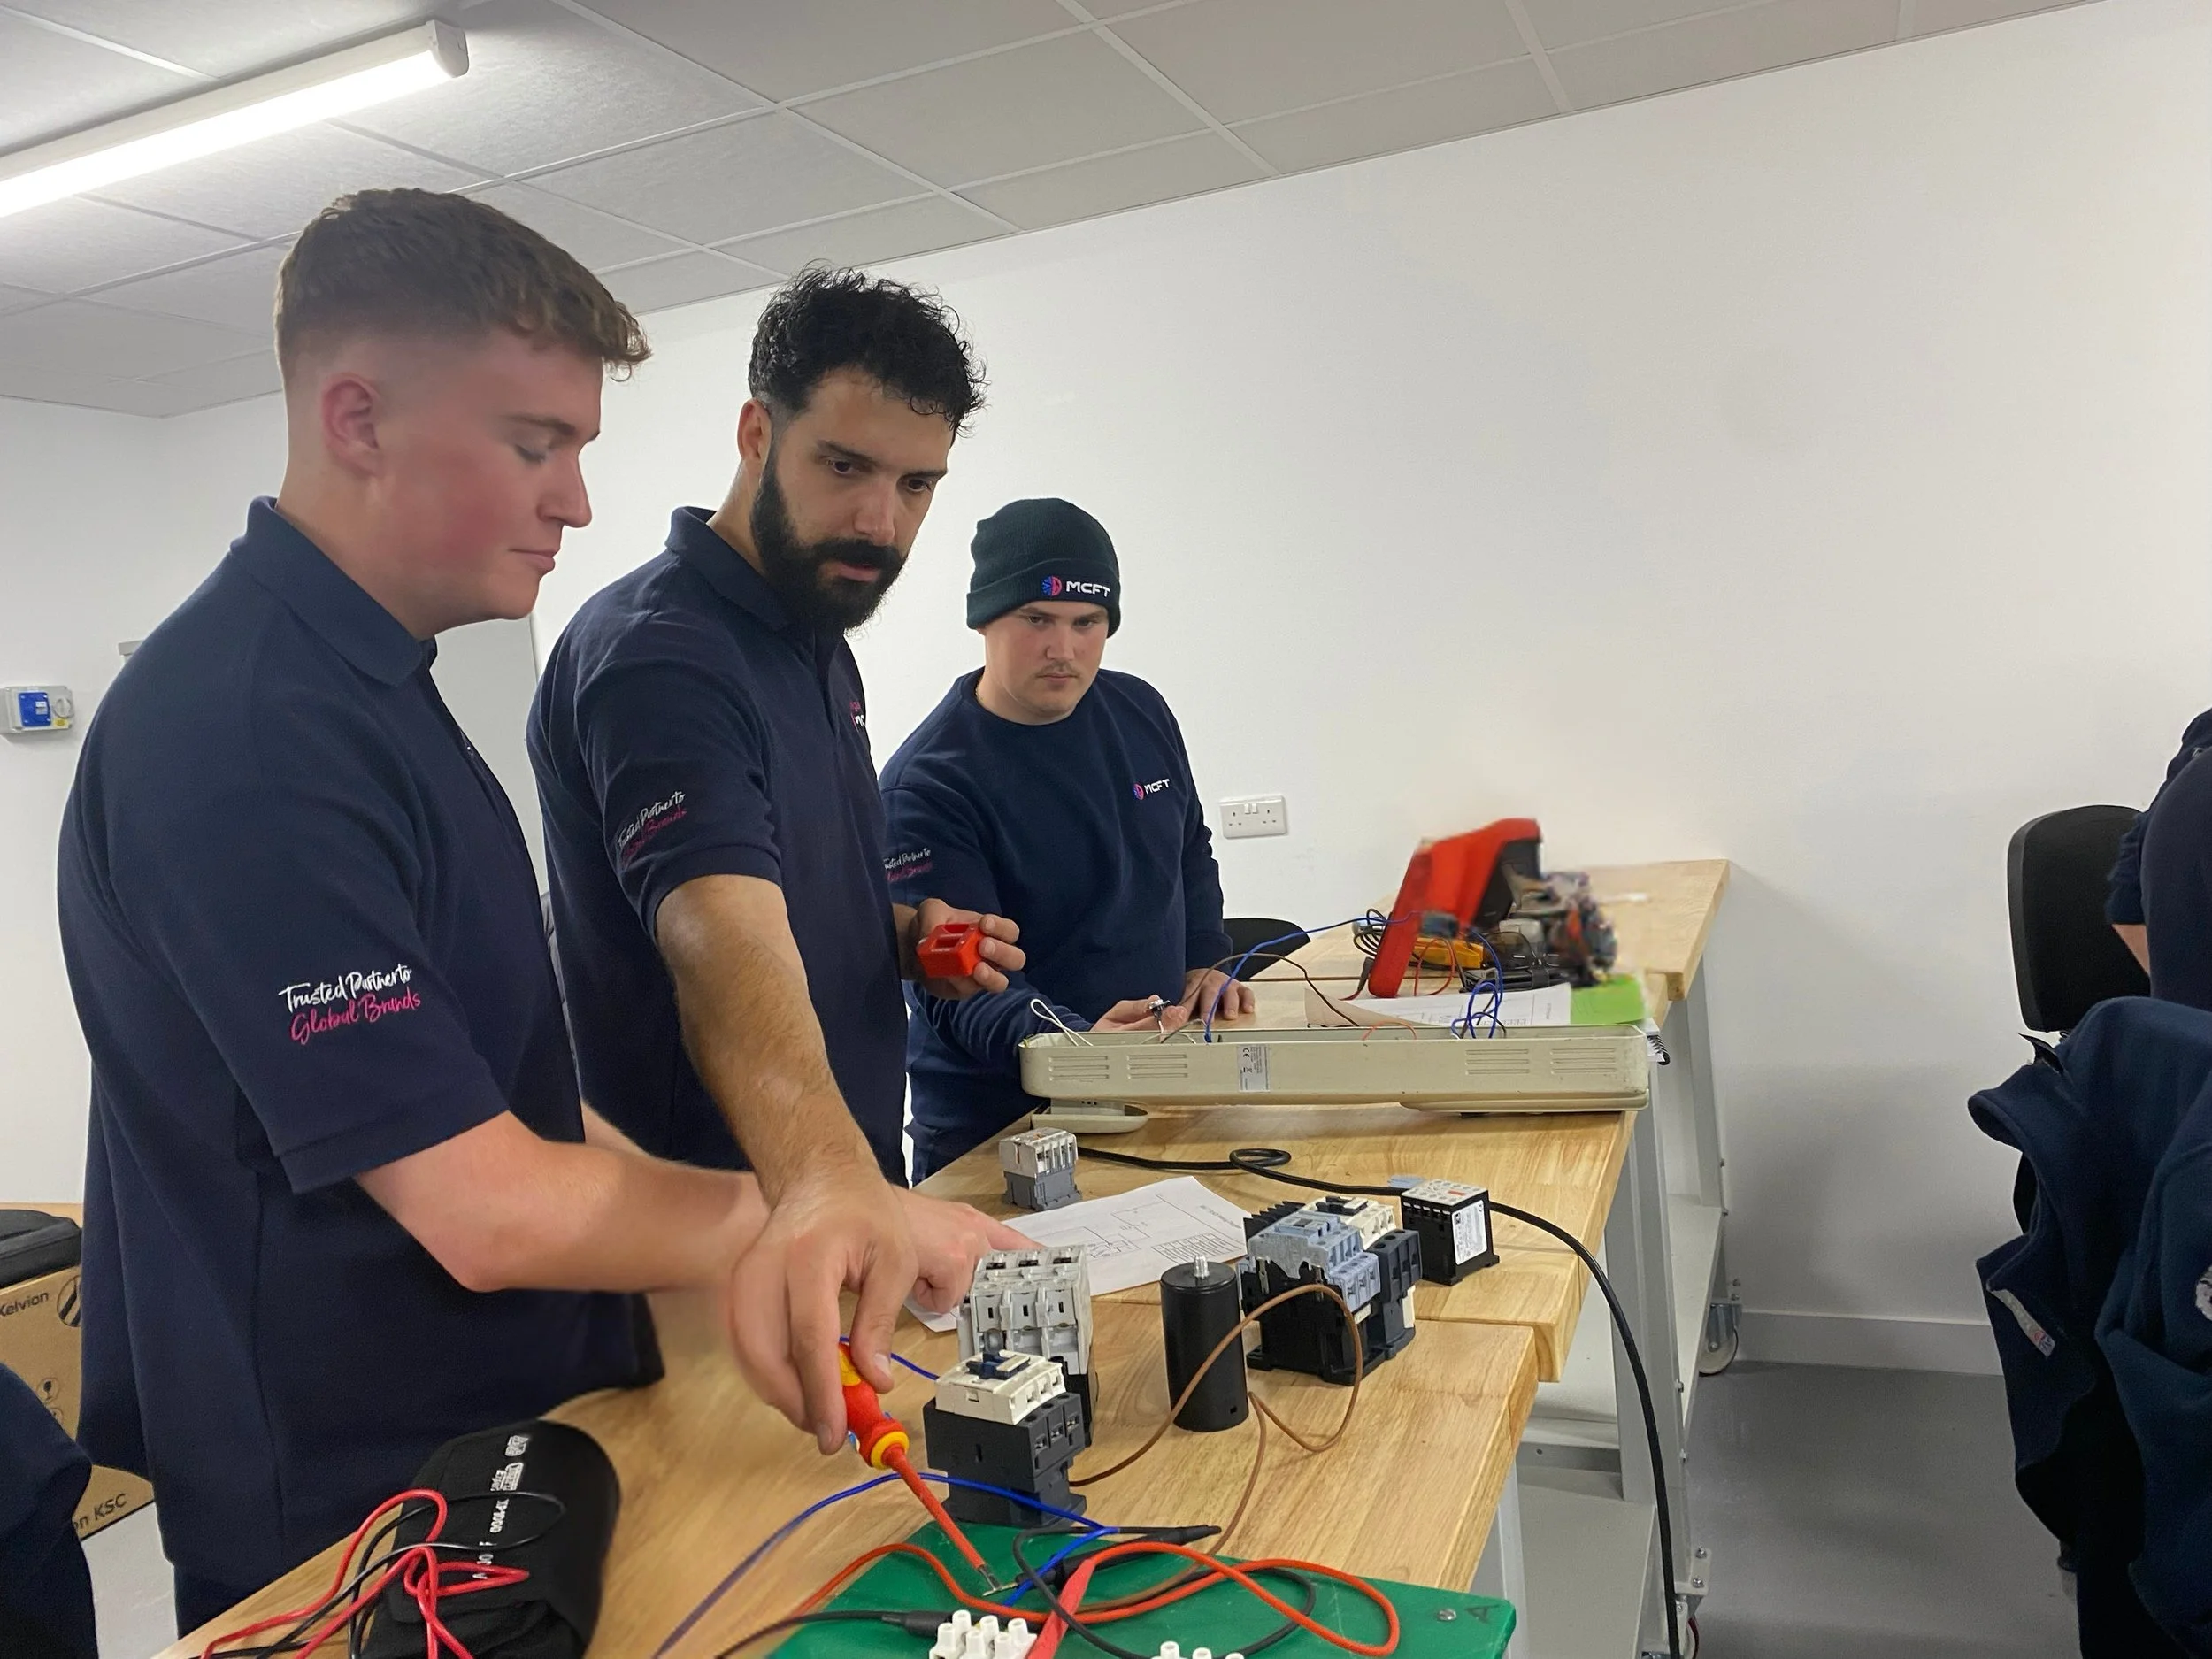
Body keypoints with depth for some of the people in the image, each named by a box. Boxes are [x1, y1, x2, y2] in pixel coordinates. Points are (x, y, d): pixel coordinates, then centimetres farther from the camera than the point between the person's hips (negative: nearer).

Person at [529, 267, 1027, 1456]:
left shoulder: (818, 642, 6)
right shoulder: (656, 654, -24)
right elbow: (725, 943, -41)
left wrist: (904, 936, -2)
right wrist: (830, 1183, -58)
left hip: (845, 1191, 9)